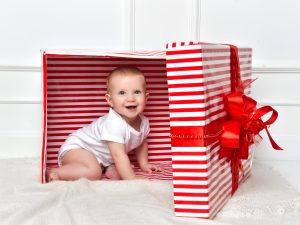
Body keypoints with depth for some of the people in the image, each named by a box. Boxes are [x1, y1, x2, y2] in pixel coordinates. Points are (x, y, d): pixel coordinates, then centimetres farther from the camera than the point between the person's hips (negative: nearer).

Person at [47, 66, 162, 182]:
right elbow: (119, 155, -34)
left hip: (102, 157, 7)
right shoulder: (114, 124, -34)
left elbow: (141, 142, 18)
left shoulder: (144, 122, -6)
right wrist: (131, 178, -33)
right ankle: (55, 173, -19)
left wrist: (144, 164, 19)